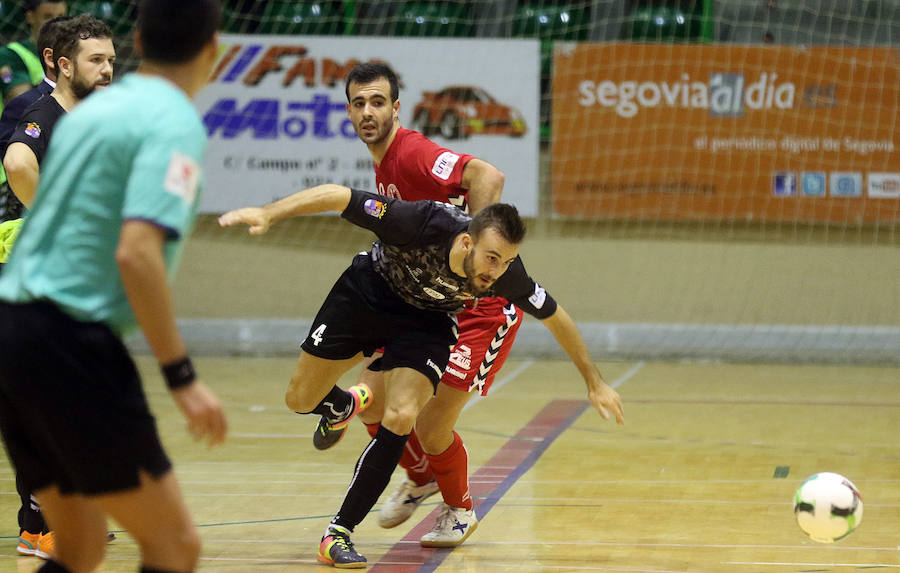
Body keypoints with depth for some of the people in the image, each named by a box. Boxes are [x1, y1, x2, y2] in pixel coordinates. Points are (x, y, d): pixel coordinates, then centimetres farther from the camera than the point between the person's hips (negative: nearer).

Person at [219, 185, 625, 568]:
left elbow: (555, 317, -11)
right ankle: (344, 407, 44)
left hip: (426, 321, 1)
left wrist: (593, 382, -4)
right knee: (300, 401, 5)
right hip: (366, 293, -1)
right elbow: (336, 195, -34)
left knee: (399, 420, -20)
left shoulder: (506, 275, -30)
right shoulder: (422, 224, -40)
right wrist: (268, 213, -44)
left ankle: (339, 533, -8)